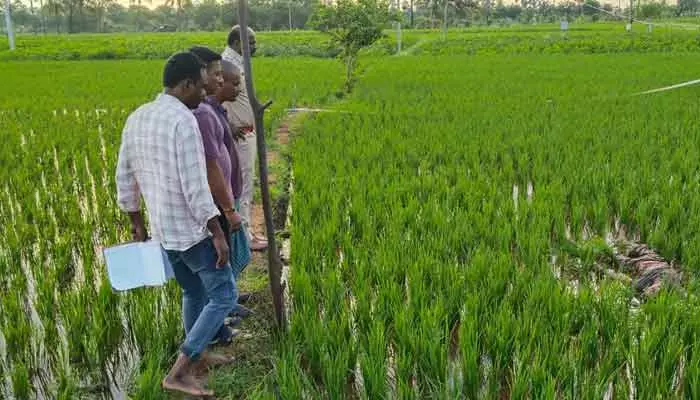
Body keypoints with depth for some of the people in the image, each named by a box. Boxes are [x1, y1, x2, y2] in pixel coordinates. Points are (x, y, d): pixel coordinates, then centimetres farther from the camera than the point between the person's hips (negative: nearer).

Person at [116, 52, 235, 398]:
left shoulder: (136, 118, 6)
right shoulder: (183, 120, -20)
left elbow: (124, 177, 13)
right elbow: (194, 186, -24)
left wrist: (137, 223, 22)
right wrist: (218, 234, -17)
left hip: (163, 228, 9)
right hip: (190, 229, -9)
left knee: (193, 293, 24)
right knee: (223, 297, 3)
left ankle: (199, 354, 40)